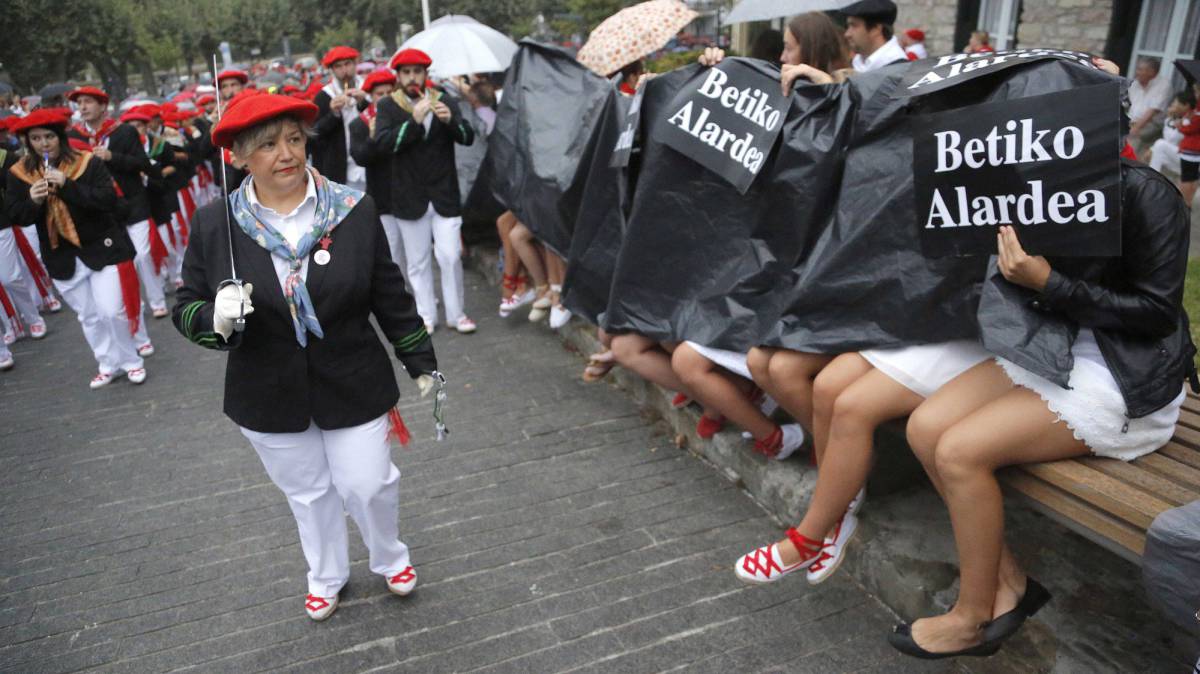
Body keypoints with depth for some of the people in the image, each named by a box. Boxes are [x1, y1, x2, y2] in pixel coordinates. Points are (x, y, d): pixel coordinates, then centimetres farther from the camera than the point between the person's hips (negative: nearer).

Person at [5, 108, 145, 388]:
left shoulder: (88, 162, -8)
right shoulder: (20, 173, 2)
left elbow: (108, 199, -18)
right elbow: (14, 215, 0)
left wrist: (67, 185, -26)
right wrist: (33, 201, -20)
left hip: (102, 248, -4)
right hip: (62, 257, 4)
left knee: (112, 311, -6)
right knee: (87, 316, 12)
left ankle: (131, 361, 14)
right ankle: (109, 364, 25)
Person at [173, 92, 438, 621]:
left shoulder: (354, 211, -10)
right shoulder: (214, 225, -8)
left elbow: (389, 296, -2)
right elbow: (186, 309, 0)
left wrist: (421, 362, 3)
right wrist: (216, 318, -24)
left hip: (353, 385, -1)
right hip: (269, 397, 1)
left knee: (368, 484, 7)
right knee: (307, 492, 19)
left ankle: (389, 557, 41)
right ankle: (325, 574, 47)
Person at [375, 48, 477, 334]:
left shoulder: (443, 100, 7)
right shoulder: (387, 106, 2)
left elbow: (468, 138, 2)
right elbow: (384, 142, -14)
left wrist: (450, 120, -17)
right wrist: (414, 120, -24)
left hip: (445, 195, 1)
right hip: (411, 199, 0)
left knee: (451, 257, 0)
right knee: (418, 262, 8)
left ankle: (456, 314, 14)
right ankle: (426, 316, 20)